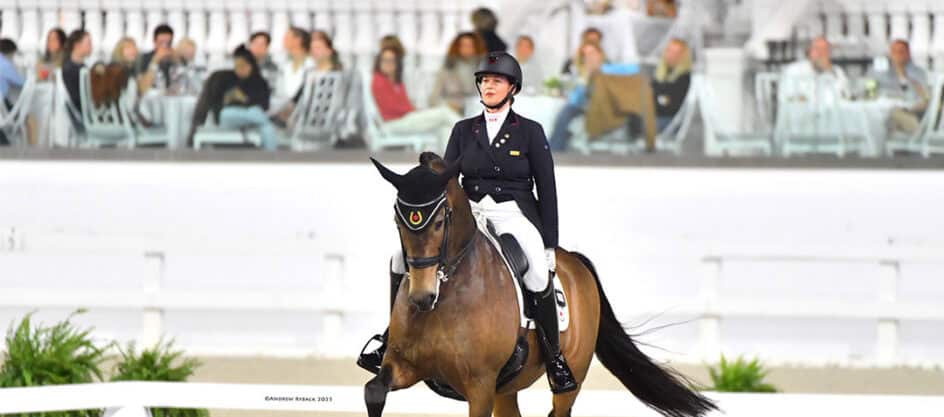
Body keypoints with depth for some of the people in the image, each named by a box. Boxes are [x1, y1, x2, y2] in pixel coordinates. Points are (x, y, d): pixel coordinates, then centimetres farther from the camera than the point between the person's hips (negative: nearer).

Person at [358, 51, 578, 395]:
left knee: (538, 276, -34)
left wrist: (550, 246, -4)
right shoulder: (464, 131, 12)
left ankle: (554, 357, -18)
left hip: (514, 215, -4)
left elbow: (547, 190, 2)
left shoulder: (530, 132, 3)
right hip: (469, 213, 4)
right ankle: (393, 339, -1)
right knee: (403, 256, -14)